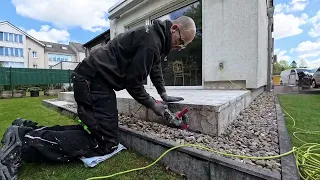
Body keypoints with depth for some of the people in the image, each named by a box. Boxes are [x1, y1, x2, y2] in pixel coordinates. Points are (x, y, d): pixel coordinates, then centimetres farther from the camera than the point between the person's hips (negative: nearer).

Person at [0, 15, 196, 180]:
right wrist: (153, 105, -3)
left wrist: (164, 95, 21)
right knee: (106, 142, -11)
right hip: (94, 81, -11)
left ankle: (27, 129, 17)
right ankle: (24, 142, -5)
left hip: (93, 80, 11)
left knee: (93, 129, 12)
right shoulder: (150, 41, -15)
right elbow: (133, 82, -17)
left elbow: (155, 68, 27)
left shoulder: (155, 37, 19)